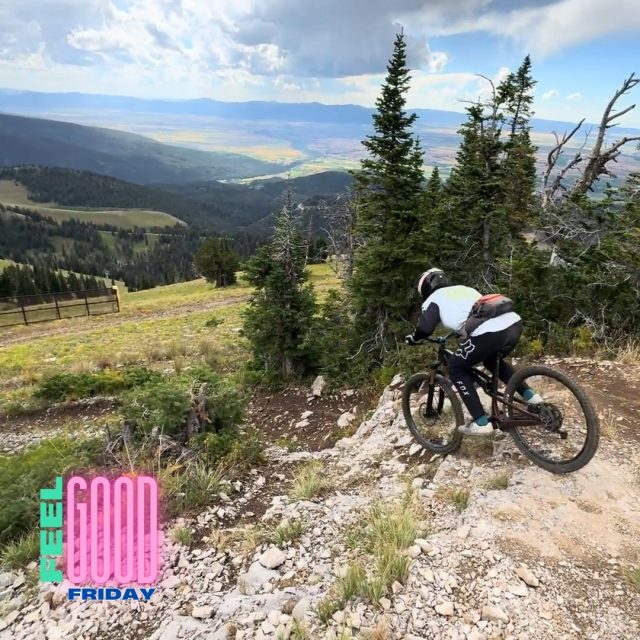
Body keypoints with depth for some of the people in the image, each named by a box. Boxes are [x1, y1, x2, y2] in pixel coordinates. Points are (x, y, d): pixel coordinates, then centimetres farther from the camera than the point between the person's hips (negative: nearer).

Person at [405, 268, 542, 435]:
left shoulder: (433, 299, 14)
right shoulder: (463, 288, 33)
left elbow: (426, 329, 0)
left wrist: (412, 338, 20)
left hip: (489, 332, -8)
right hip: (514, 323, 8)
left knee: (457, 368, 14)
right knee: (492, 361, 35)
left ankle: (481, 423, 11)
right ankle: (530, 396, 29)